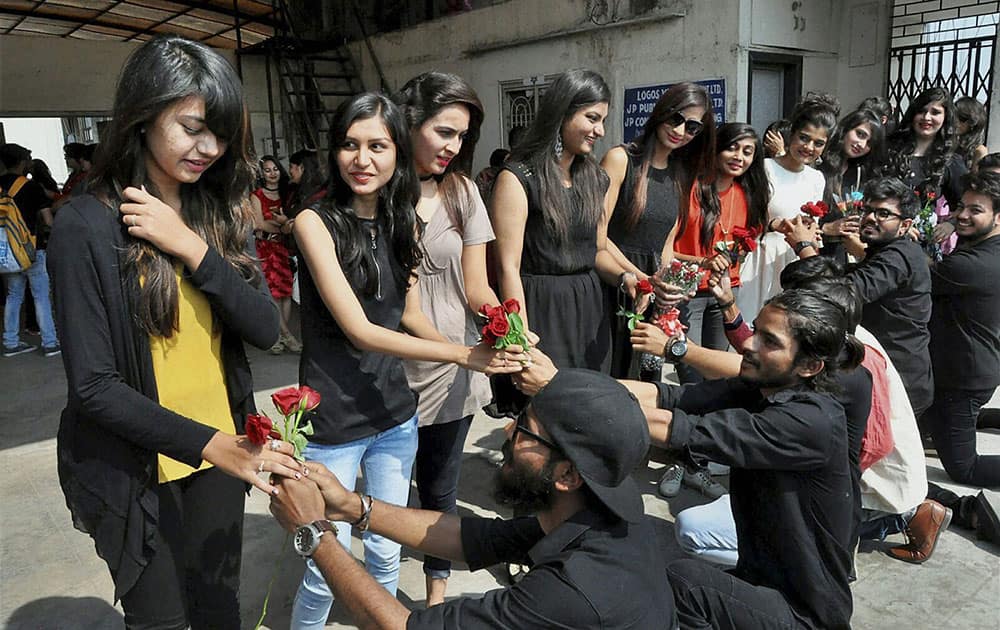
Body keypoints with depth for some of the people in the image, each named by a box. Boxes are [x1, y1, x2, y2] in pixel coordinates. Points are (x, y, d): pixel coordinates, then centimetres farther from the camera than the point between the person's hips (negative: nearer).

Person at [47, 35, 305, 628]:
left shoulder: (222, 213, 0)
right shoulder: (86, 225, -15)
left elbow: (266, 329, -8)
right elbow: (93, 385, -16)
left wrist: (193, 249, -19)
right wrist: (207, 443, -25)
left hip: (222, 449, 5)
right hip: (134, 467, -4)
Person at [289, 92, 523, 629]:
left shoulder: (402, 222, 3)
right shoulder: (315, 222, -14)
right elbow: (359, 330, -19)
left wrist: (484, 351, -8)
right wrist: (463, 355, -23)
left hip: (395, 415, 5)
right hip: (331, 424, -5)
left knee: (386, 555, 18)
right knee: (327, 569, 7)